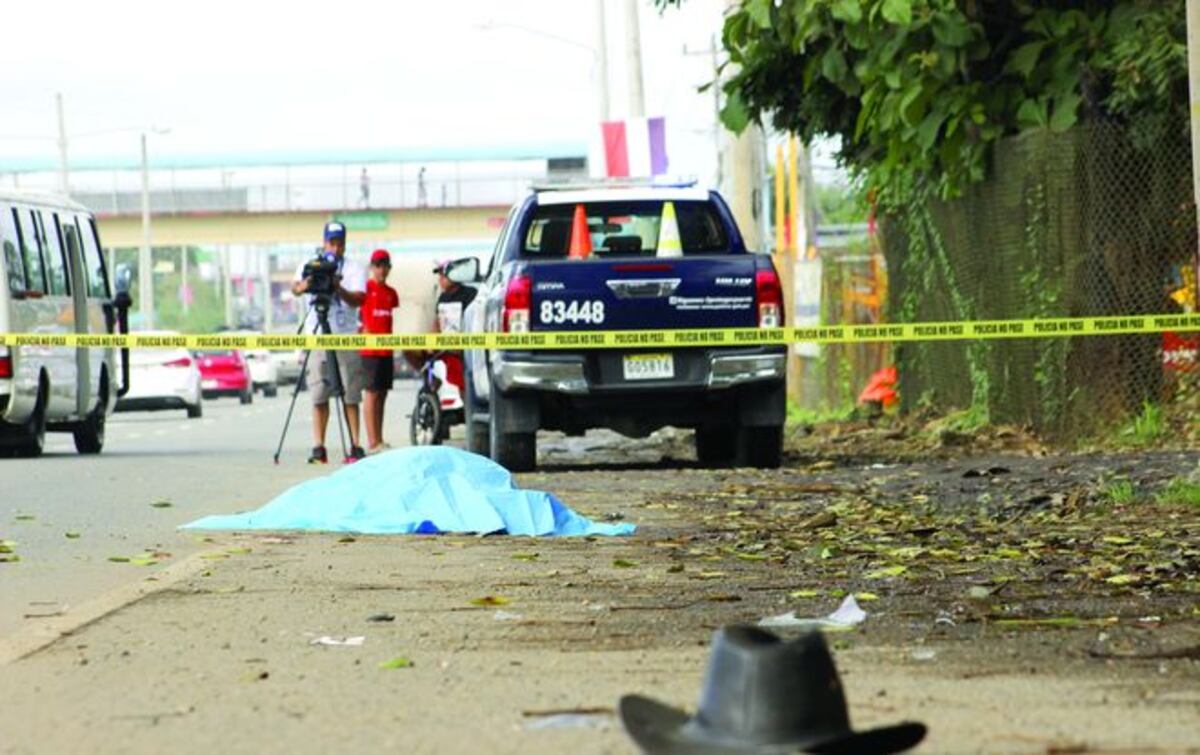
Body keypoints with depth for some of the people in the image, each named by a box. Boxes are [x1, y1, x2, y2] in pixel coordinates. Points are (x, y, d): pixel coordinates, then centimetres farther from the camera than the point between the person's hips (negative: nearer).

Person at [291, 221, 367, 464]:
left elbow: (358, 299, -9)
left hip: (345, 337, -1)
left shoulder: (354, 270, 6)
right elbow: (296, 288, -8)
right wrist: (306, 284, -32)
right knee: (319, 395, 0)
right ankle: (318, 447, 1)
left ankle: (355, 446, -1)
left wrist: (338, 288, -28)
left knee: (350, 395, -2)